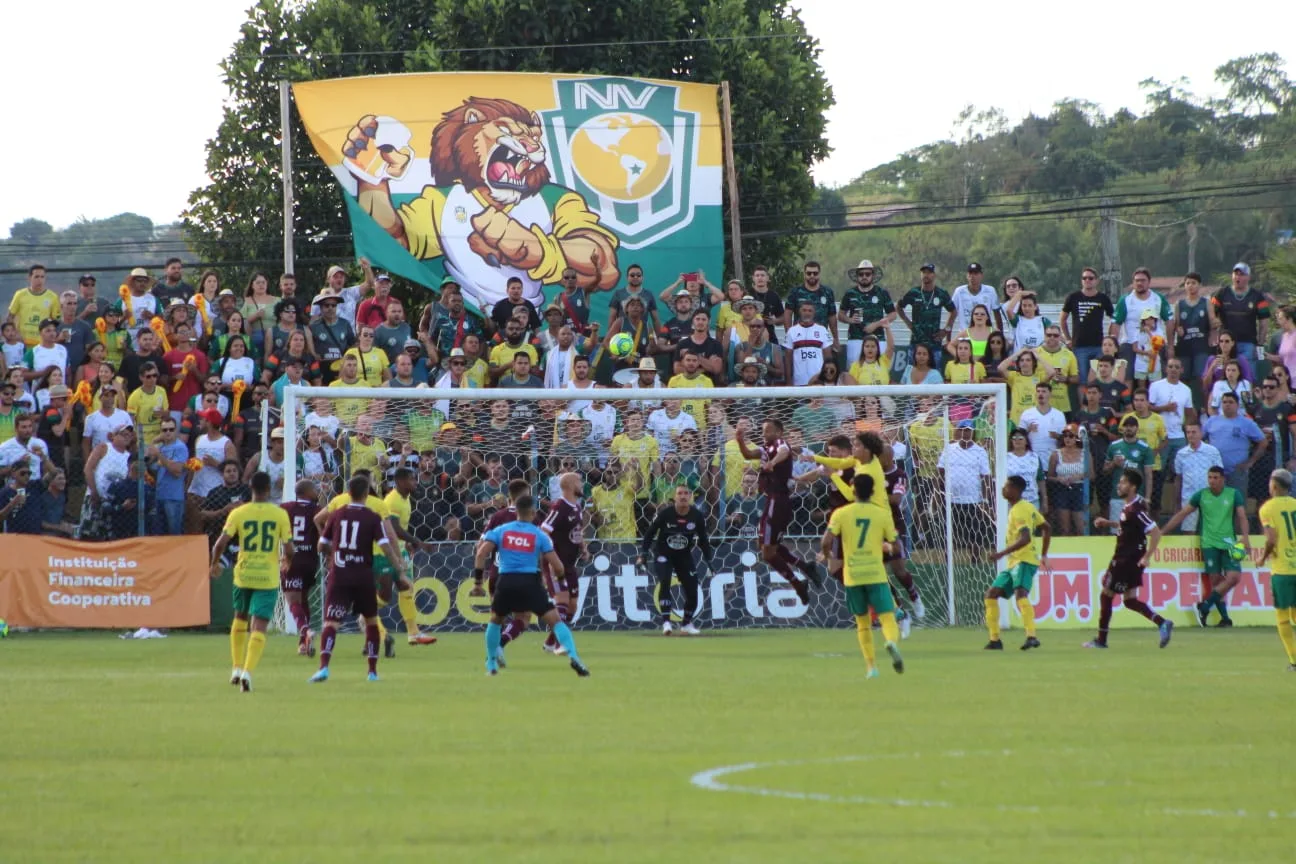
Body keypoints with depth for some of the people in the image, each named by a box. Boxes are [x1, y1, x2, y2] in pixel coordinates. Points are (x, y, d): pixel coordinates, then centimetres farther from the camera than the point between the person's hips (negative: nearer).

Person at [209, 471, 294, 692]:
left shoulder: (238, 513, -4)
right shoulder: (280, 514, -5)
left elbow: (220, 543, -10)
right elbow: (289, 550, -6)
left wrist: (215, 564, 9)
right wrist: (285, 560, 17)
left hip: (243, 575, 2)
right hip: (268, 578, -2)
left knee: (240, 619, 23)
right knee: (259, 627, -3)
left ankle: (237, 669, 27)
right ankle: (248, 672, -19)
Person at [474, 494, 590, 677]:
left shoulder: (500, 531, 10)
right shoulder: (539, 535, 6)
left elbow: (481, 554, -1)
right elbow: (557, 567, 2)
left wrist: (477, 582, 5)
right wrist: (556, 575, 26)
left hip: (506, 581, 2)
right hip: (531, 583, -2)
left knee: (495, 620, 28)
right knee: (554, 620, 0)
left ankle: (491, 664, 29)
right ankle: (573, 657, -19)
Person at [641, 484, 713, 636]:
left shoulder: (697, 516, -11)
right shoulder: (665, 513, -18)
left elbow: (703, 540, 2)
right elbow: (650, 533, -8)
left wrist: (708, 561, 2)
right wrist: (643, 554, -11)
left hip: (684, 555, 3)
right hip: (663, 553, -3)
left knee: (692, 588, -1)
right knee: (664, 582, -24)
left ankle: (686, 623, 20)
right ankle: (666, 622, -26)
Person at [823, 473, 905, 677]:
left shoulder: (841, 513, 0)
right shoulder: (882, 513, 1)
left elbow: (826, 542, -9)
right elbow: (893, 544, 4)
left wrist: (827, 554, 13)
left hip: (852, 576, 1)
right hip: (876, 574, -1)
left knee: (862, 622, 15)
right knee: (888, 618, -3)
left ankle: (871, 666, 11)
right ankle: (892, 641, -37)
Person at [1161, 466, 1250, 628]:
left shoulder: (1234, 495, 5)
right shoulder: (1201, 495, 5)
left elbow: (1242, 517, 1)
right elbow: (1182, 514, 10)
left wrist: (1245, 538, -15)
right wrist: (1162, 531, 8)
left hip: (1228, 543, 0)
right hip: (1209, 543, 0)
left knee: (1234, 576, -16)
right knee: (1216, 579, -7)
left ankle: (1205, 607, -5)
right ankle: (1225, 619, -2)